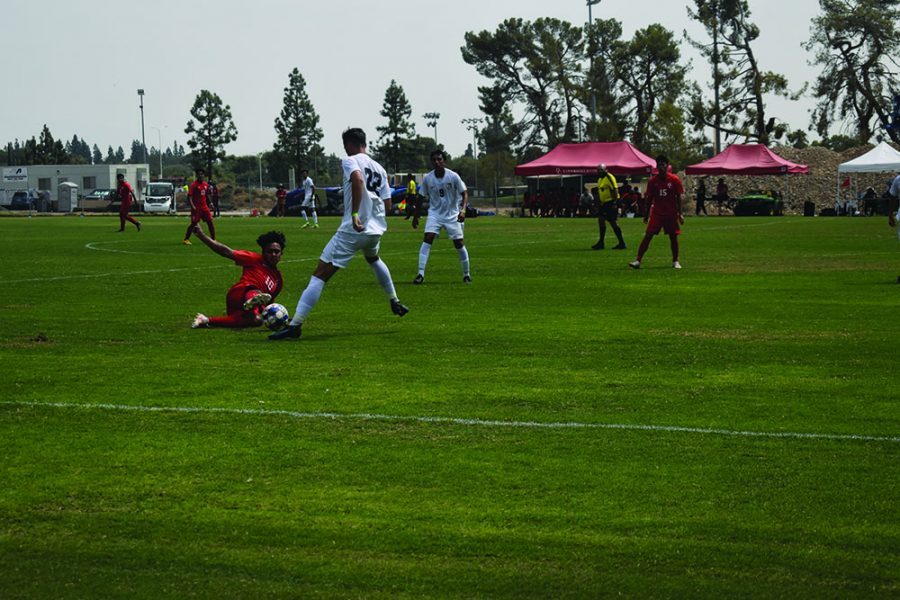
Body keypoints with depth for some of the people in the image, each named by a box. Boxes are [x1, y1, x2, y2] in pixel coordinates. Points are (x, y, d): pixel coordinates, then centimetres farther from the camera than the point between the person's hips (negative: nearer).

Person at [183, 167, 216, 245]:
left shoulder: (206, 184, 8)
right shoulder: (194, 185, -10)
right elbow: (189, 196, -14)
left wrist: (210, 204, 15)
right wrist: (192, 206, -25)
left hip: (204, 207, 6)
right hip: (196, 208, -6)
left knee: (210, 222, 1)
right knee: (193, 223, -4)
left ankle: (213, 239, 9)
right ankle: (186, 239, 7)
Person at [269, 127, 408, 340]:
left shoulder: (350, 161, -3)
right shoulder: (379, 169, 17)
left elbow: (358, 179, -26)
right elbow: (387, 205, 16)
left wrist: (355, 214, -31)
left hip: (352, 230, -7)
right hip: (376, 229, 7)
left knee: (320, 274, -9)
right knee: (373, 259, 41)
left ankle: (295, 324, -19)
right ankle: (395, 303, 45)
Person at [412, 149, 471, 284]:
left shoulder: (453, 176, -12)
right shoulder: (427, 178, -6)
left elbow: (464, 193, -7)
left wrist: (463, 210, -23)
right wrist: (415, 216, 11)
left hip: (452, 215, -1)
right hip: (435, 213, 1)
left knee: (459, 243, -2)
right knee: (427, 238, -18)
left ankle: (466, 274, 17)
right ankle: (420, 274, -20)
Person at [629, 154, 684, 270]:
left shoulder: (674, 180, -4)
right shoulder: (652, 181, 0)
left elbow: (678, 198, 1)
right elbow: (649, 198, 7)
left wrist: (679, 214, -2)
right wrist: (646, 215, 7)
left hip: (671, 214, 0)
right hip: (656, 213, 1)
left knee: (673, 237, 3)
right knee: (648, 236, -7)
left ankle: (675, 261, 18)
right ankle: (638, 260, -10)